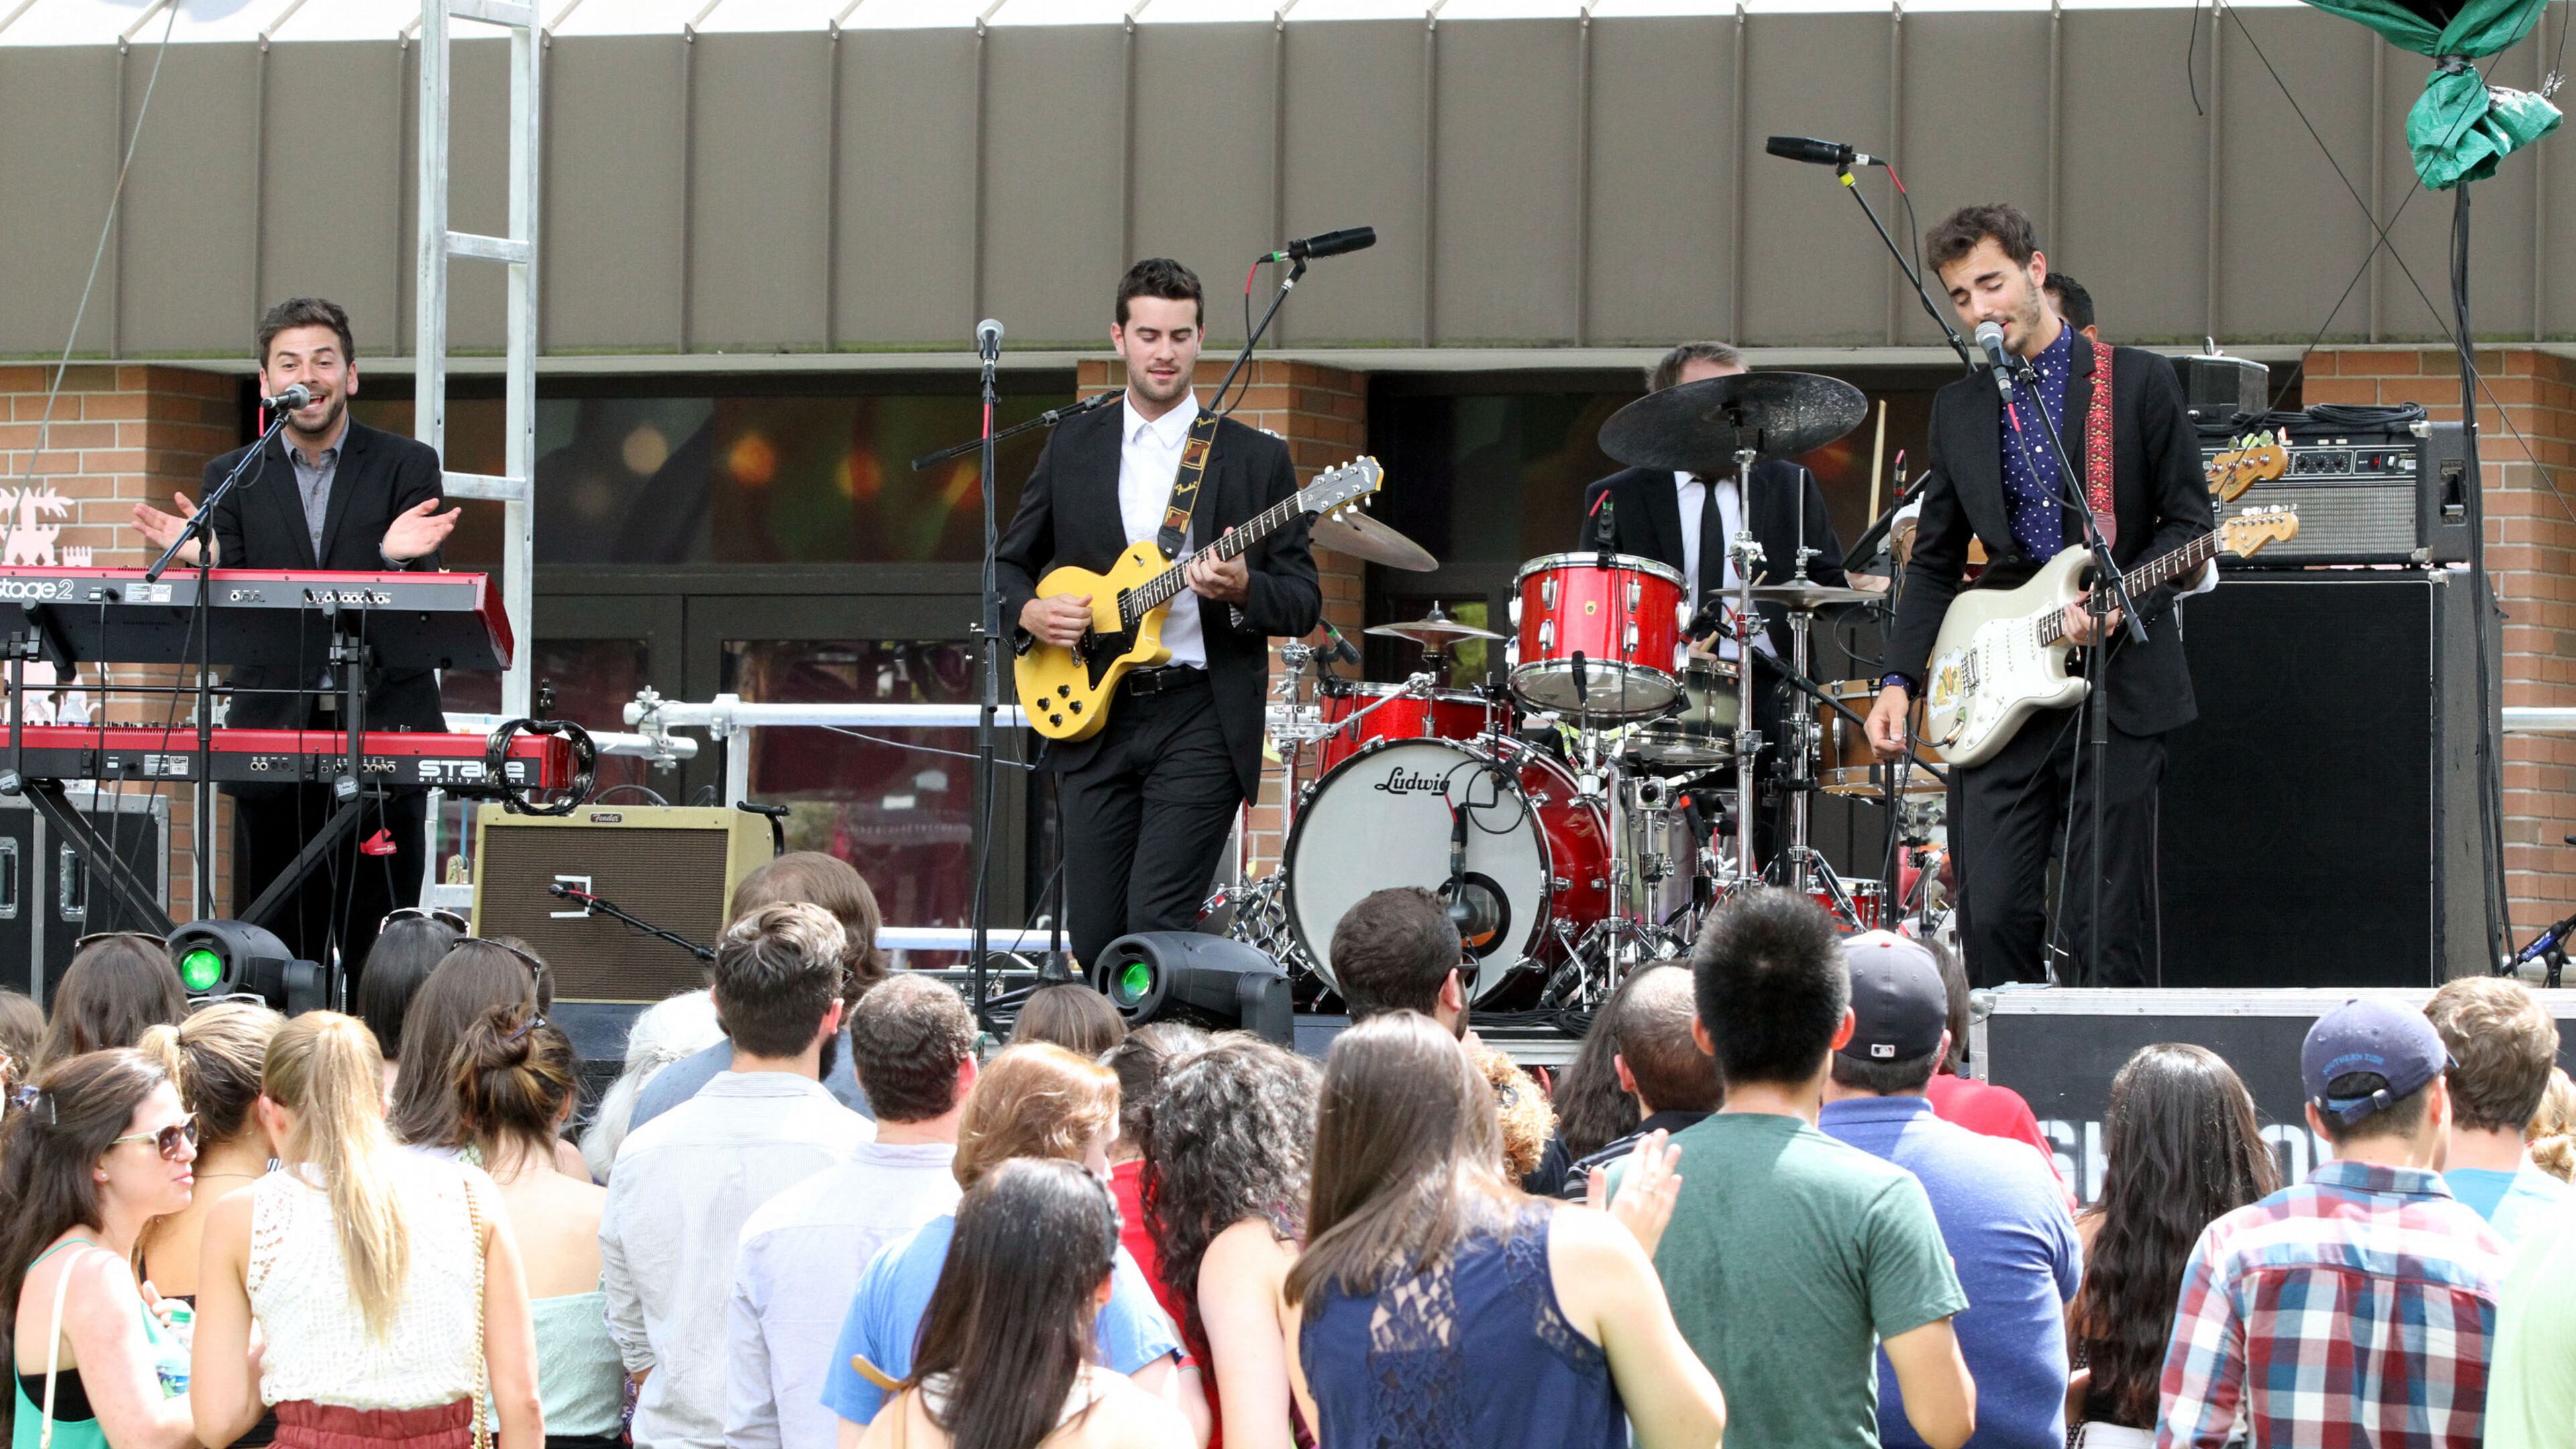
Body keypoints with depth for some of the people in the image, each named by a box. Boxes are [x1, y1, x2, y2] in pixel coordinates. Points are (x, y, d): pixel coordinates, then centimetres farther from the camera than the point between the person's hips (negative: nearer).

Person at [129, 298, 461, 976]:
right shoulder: (232, 478, 11)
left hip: (381, 734, -2)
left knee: (380, 953, -3)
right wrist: (206, 560, -16)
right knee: (277, 950, 1)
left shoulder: (408, 466, 5)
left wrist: (396, 558, -24)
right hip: (272, 734, 2)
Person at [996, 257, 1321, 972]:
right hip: (1094, 718, 3)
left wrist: (1242, 589, -17)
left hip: (1201, 718, -3)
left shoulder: (1255, 457, 4)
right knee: (1094, 938, 3)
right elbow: (1008, 563, 19)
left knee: (1155, 925, -16)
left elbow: (1304, 600, 3)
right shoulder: (1073, 446, 12)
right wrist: (1029, 611, -2)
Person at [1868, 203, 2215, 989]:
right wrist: (1899, 680, 5)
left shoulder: (2139, 381, 2)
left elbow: (2188, 524, 3)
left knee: (2106, 930, -3)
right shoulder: (1959, 408, 13)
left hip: (2119, 688, -3)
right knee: (1992, 919, -5)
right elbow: (1934, 561, 17)